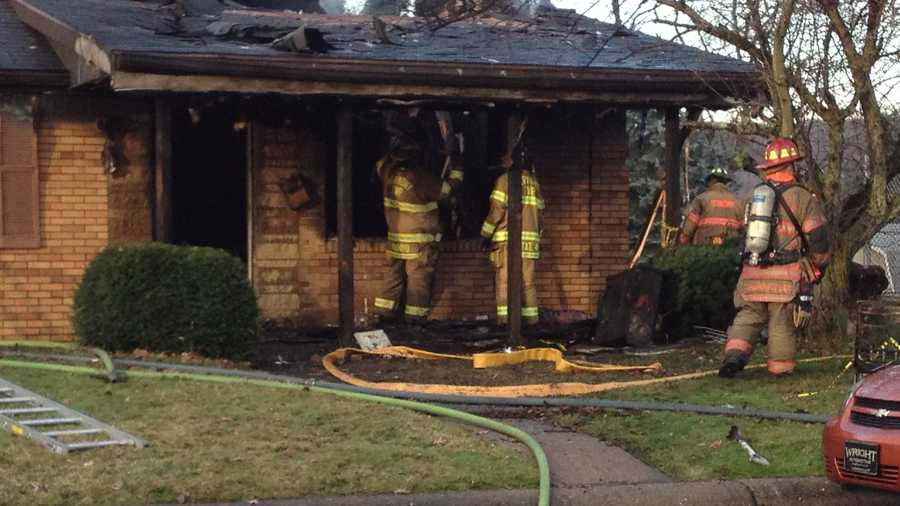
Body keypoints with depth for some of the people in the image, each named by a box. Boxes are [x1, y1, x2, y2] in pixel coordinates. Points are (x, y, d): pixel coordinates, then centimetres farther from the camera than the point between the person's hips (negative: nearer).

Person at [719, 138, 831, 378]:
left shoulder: (755, 196, 14)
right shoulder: (803, 198, -3)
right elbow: (819, 240, -4)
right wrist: (820, 267, 12)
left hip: (752, 273, 4)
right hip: (787, 276, -4)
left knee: (748, 316, 11)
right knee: (783, 322, 5)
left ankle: (734, 354, -9)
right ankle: (781, 368, 11)